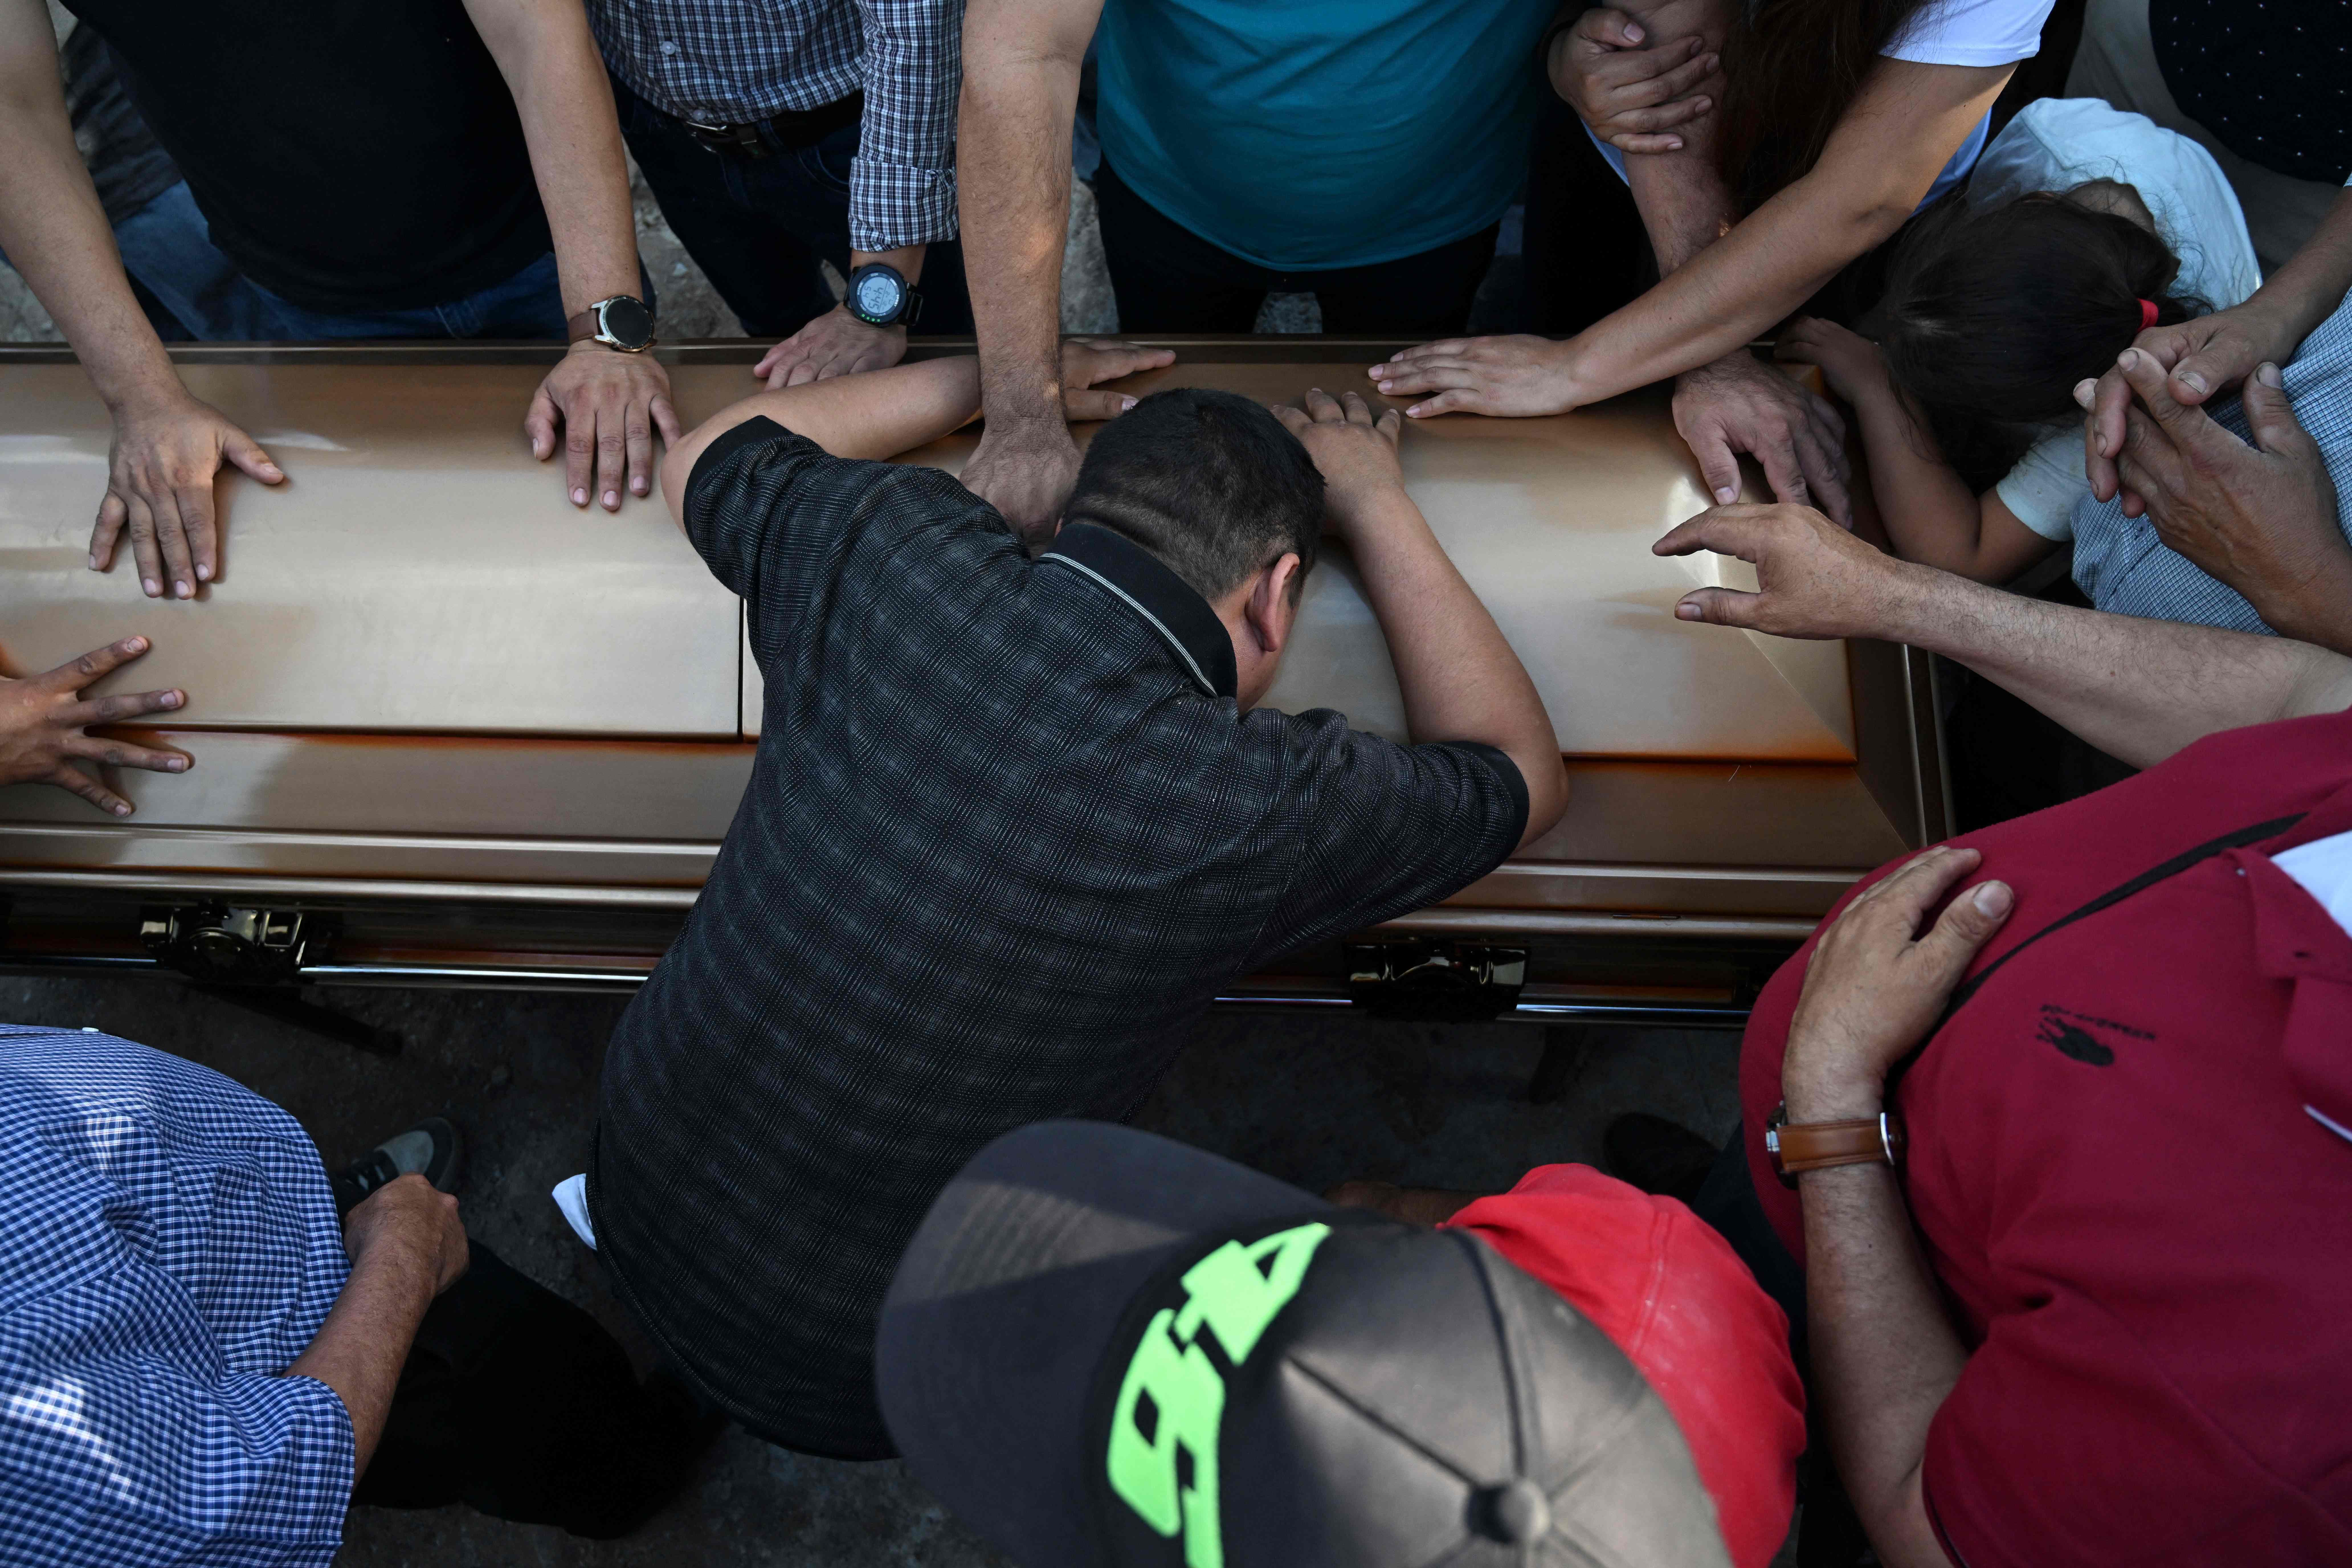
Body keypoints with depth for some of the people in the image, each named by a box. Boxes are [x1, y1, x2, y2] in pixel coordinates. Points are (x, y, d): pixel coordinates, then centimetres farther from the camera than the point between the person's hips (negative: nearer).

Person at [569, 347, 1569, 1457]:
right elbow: (1522, 774, -3)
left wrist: (987, 379, 10)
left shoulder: (892, 553, -17)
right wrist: (1375, 504, 2)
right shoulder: (1263, 808, -25)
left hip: (637, 1210, 4)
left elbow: (706, 460, 7)